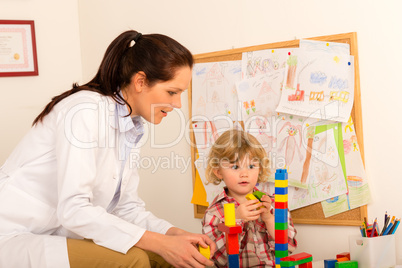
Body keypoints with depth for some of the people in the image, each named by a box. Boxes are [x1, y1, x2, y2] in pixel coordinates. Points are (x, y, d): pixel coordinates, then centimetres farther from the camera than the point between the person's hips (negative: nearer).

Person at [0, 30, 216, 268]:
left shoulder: (132, 127, 6)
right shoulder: (85, 110, -20)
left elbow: (127, 207, 7)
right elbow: (73, 210, -27)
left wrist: (176, 234, -9)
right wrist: (161, 243, -27)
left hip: (63, 235, 8)